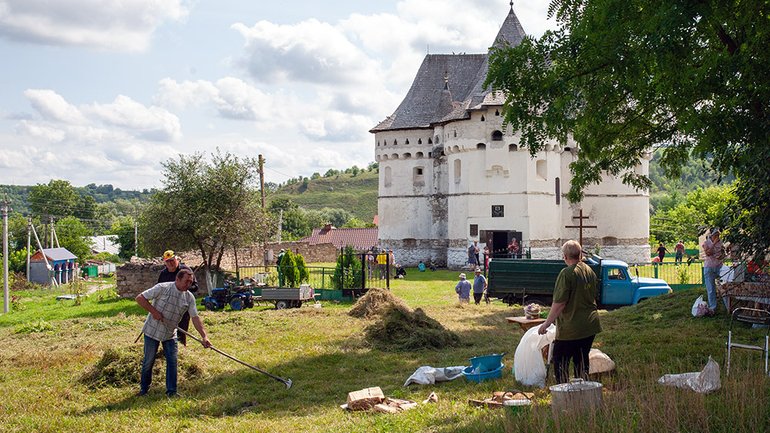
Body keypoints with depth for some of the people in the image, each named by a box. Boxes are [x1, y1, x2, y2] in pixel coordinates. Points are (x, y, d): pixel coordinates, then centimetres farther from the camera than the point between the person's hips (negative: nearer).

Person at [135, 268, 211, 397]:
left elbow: (195, 318, -7)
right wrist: (154, 311, -23)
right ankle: (144, 388, 24)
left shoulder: (189, 297, -5)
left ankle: (171, 391, 6)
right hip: (152, 331, -3)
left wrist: (204, 336, -17)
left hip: (170, 334, 4)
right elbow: (140, 298, -16)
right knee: (148, 361, 5)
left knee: (172, 361, -2)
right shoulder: (163, 288, -18)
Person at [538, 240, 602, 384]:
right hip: (590, 325, 8)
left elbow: (559, 303, -19)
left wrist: (547, 323, -12)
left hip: (571, 328, -8)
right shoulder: (590, 271, 7)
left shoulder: (567, 274, -17)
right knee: (582, 361, 16)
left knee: (561, 361, 3)